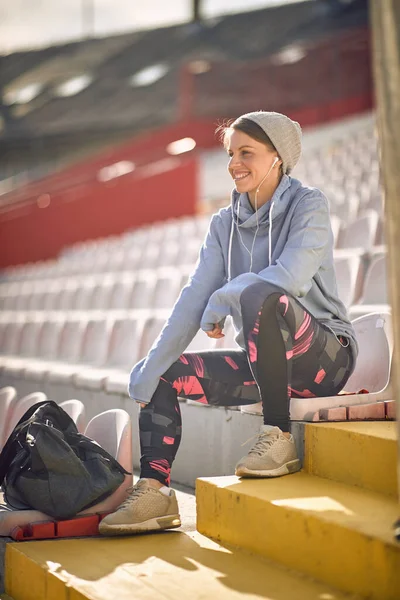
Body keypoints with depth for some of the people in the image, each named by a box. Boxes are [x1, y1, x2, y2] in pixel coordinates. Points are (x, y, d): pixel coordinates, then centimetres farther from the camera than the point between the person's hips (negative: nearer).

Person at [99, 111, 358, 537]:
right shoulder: (225, 224, 9)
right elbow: (194, 298, 0)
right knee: (161, 374, -3)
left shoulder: (308, 205, -7)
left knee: (259, 295, -35)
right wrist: (151, 369, -9)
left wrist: (223, 300, -13)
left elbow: (292, 275, -25)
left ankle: (278, 438, -27)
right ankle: (154, 490, -10)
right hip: (263, 365, 7)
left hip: (325, 356, -7)